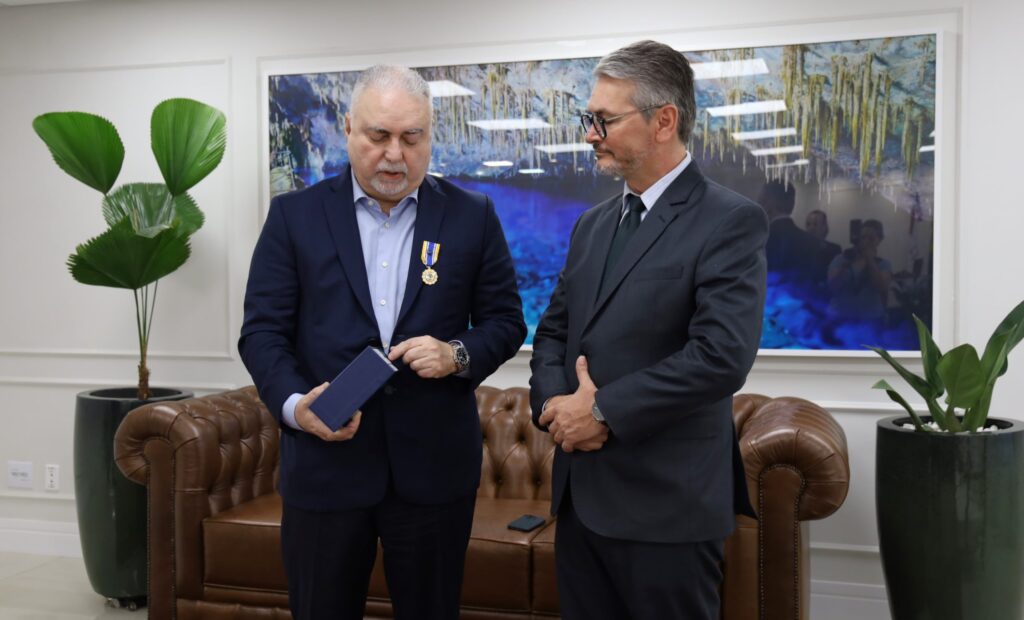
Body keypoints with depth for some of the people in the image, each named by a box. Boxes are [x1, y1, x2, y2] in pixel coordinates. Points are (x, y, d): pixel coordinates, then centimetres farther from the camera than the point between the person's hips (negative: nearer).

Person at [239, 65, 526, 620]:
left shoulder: (472, 216, 3)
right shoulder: (295, 214, 2)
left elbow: (505, 320, 6)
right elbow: (262, 330, -1)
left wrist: (459, 355, -14)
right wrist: (294, 405, -18)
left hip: (435, 465, 1)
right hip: (324, 463, 0)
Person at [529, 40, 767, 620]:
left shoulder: (731, 221, -10)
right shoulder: (593, 224, 13)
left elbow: (721, 356, -21)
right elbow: (554, 330, 15)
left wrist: (603, 411, -16)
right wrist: (553, 402, -5)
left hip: (667, 502, -6)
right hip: (580, 492, 7)